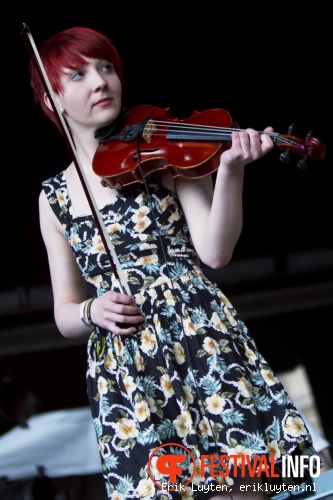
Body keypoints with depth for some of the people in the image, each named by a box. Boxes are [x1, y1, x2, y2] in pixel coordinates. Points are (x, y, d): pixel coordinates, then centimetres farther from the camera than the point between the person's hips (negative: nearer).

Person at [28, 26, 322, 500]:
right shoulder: (55, 196, 13)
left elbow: (215, 252, -9)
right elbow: (65, 314, 15)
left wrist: (231, 170, -23)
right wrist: (91, 310, -8)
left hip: (205, 341, -2)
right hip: (122, 373, 2)